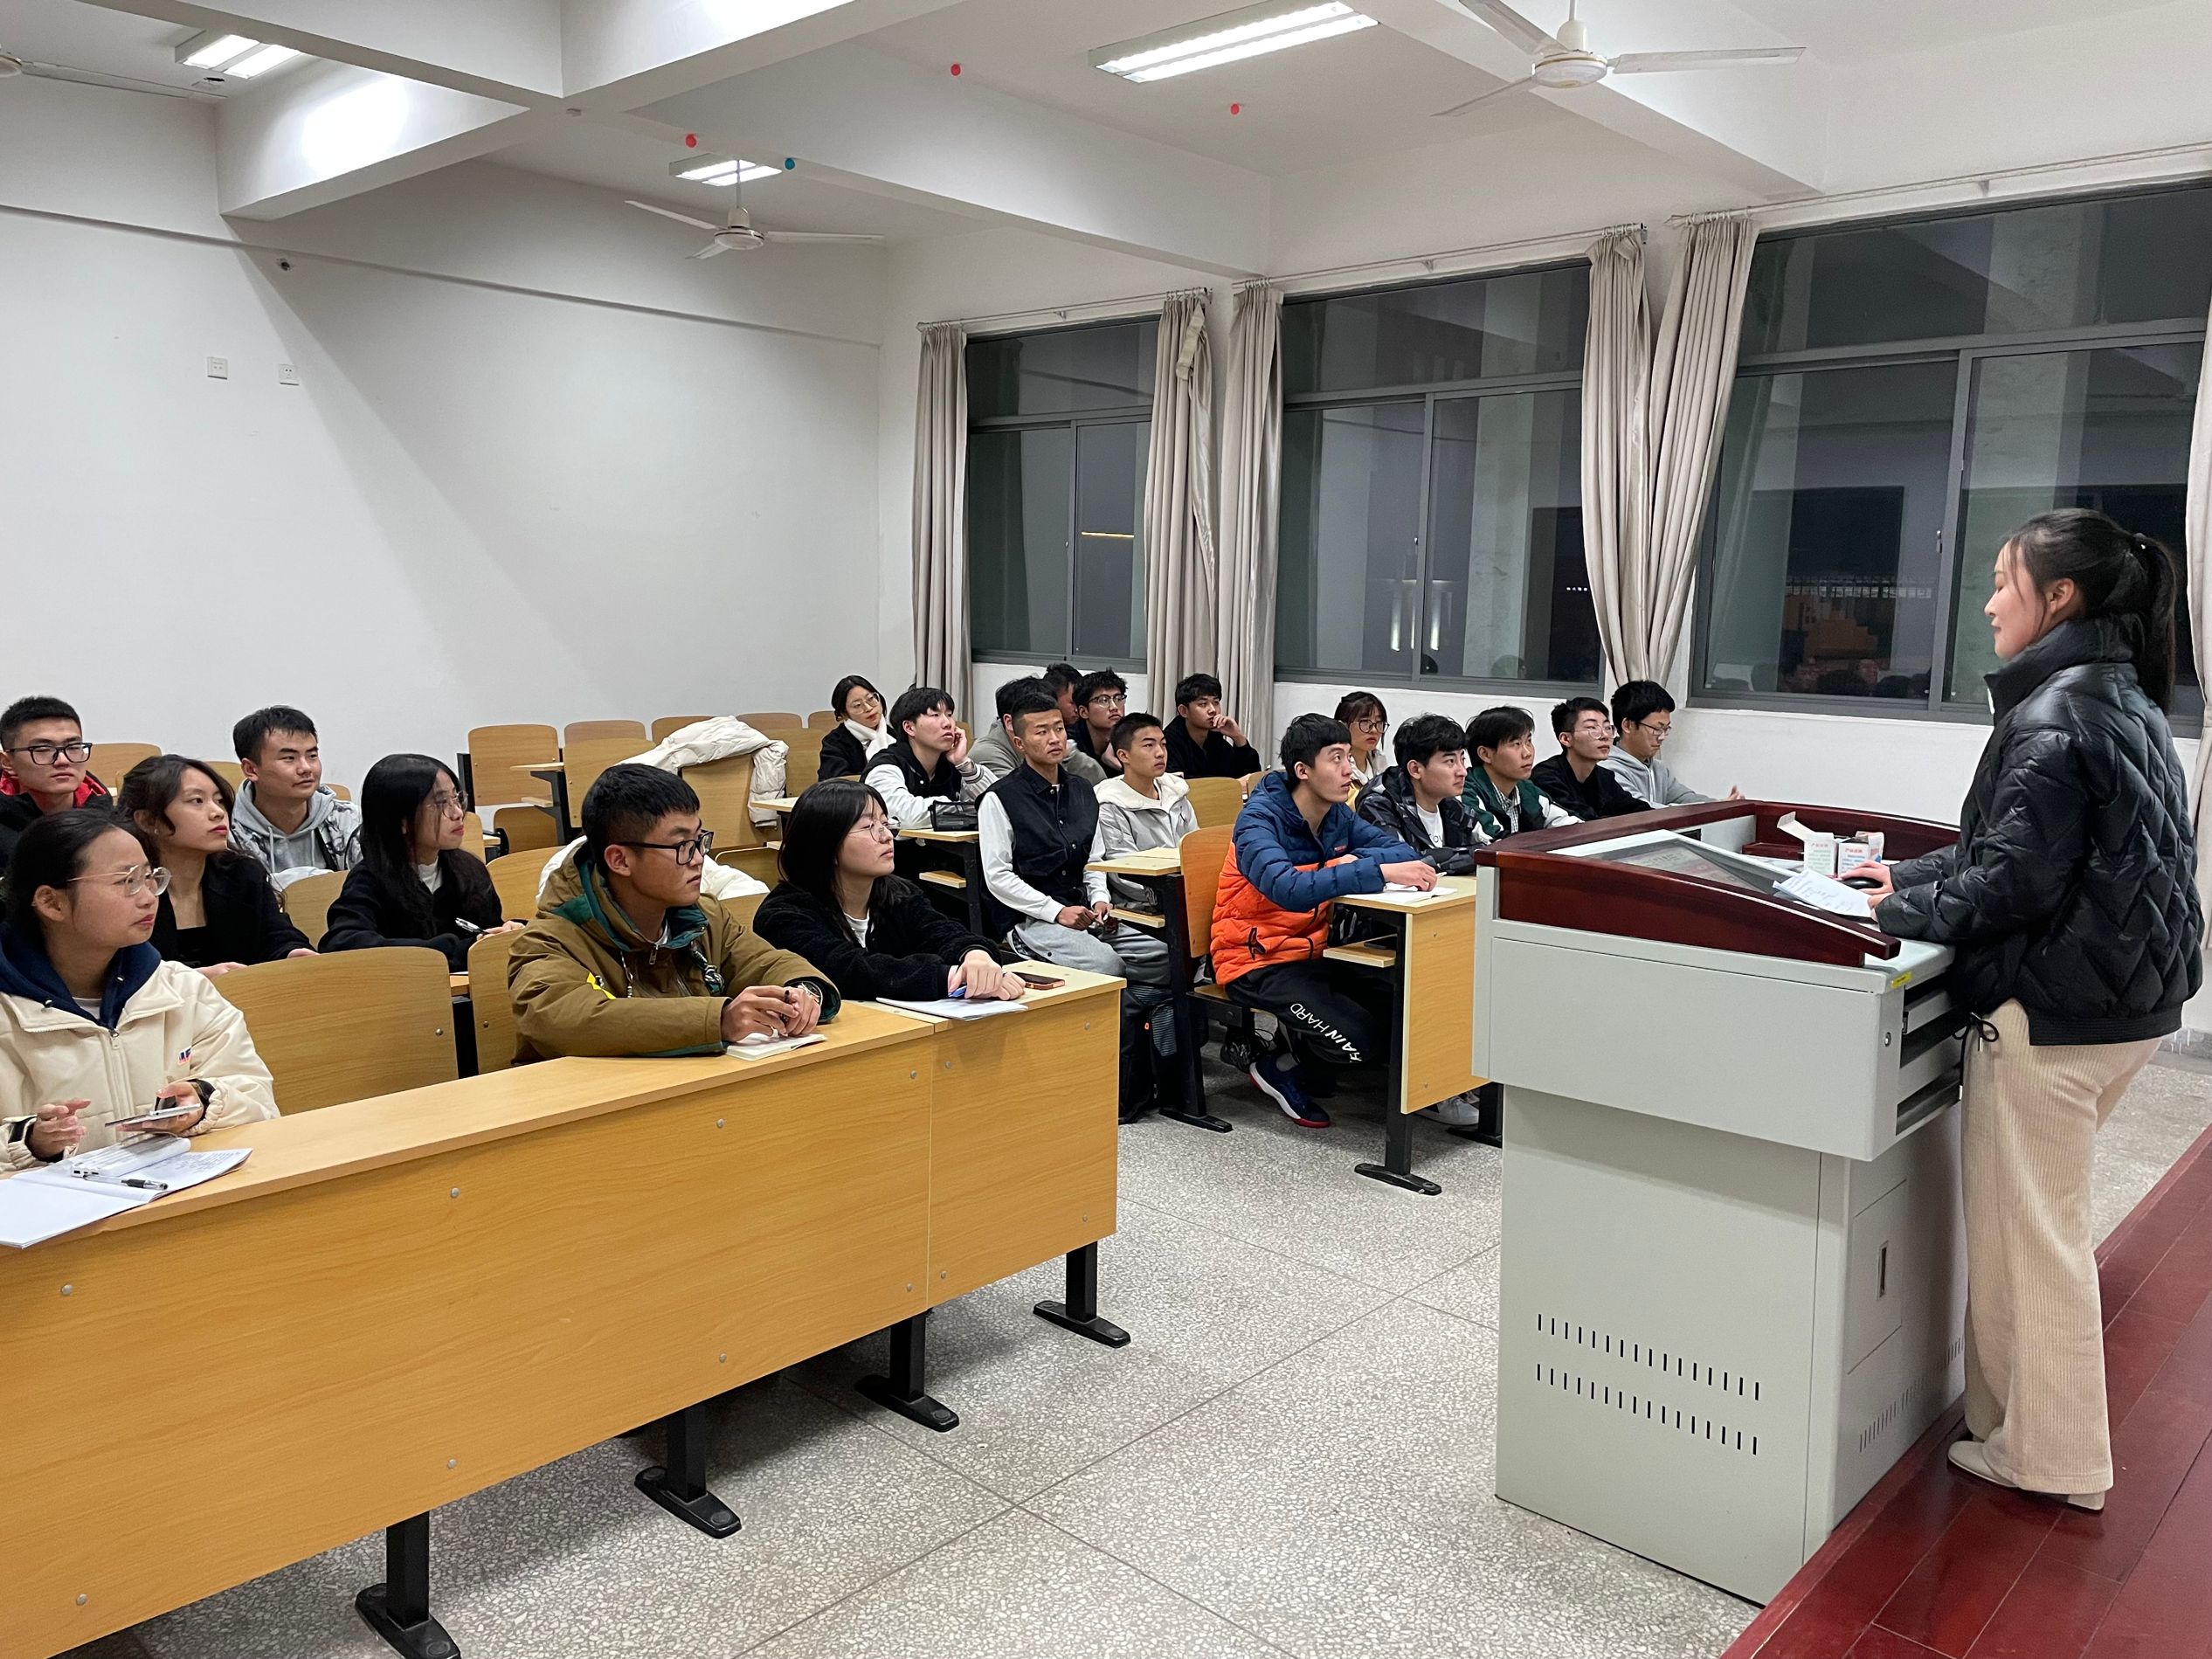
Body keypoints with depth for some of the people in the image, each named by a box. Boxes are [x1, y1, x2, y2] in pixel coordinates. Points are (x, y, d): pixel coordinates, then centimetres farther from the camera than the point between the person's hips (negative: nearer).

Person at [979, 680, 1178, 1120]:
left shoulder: (1083, 794, 17)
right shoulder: (1001, 799, -3)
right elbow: (998, 876, -8)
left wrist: (1100, 899, 0)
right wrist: (1056, 911, -16)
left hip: (1084, 915, 6)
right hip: (1028, 920, -6)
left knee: (1166, 958, -16)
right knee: (1105, 965, -33)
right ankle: (1130, 1087, -17)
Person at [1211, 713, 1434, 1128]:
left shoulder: (1338, 815, 4)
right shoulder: (1259, 819, -19)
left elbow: (1404, 852, -2)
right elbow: (1290, 890, -37)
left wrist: (1356, 859, -22)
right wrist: (1377, 872, -42)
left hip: (1313, 953, 8)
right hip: (1258, 961, -8)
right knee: (1360, 1041, -21)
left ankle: (1297, 1041, 13)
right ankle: (1281, 1069, 8)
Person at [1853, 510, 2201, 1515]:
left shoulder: (2055, 714, -19)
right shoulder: (2127, 699, 12)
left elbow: (2015, 877, -21)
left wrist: (1897, 913, -11)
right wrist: (1914, 874, 14)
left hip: (2055, 1011, -10)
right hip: (2130, 1000, 10)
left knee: (2026, 1231, 3)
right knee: (2047, 1215, 21)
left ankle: (2050, 1459, 16)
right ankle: (2022, 1416, 35)